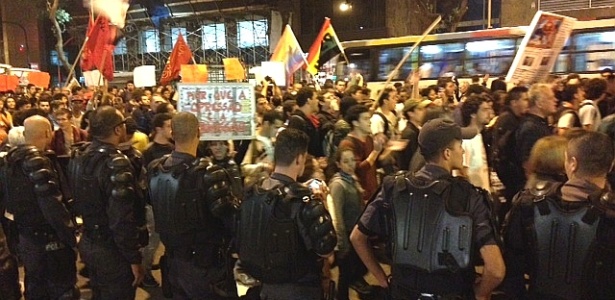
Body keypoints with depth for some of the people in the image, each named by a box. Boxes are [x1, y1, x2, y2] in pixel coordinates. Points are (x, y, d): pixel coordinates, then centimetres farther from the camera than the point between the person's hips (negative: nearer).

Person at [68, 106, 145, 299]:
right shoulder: (116, 164, -26)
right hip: (112, 250, -8)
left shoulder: (78, 156, 2)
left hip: (87, 243, 8)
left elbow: (76, 199, 13)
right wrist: (134, 259, -20)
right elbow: (122, 219, -28)